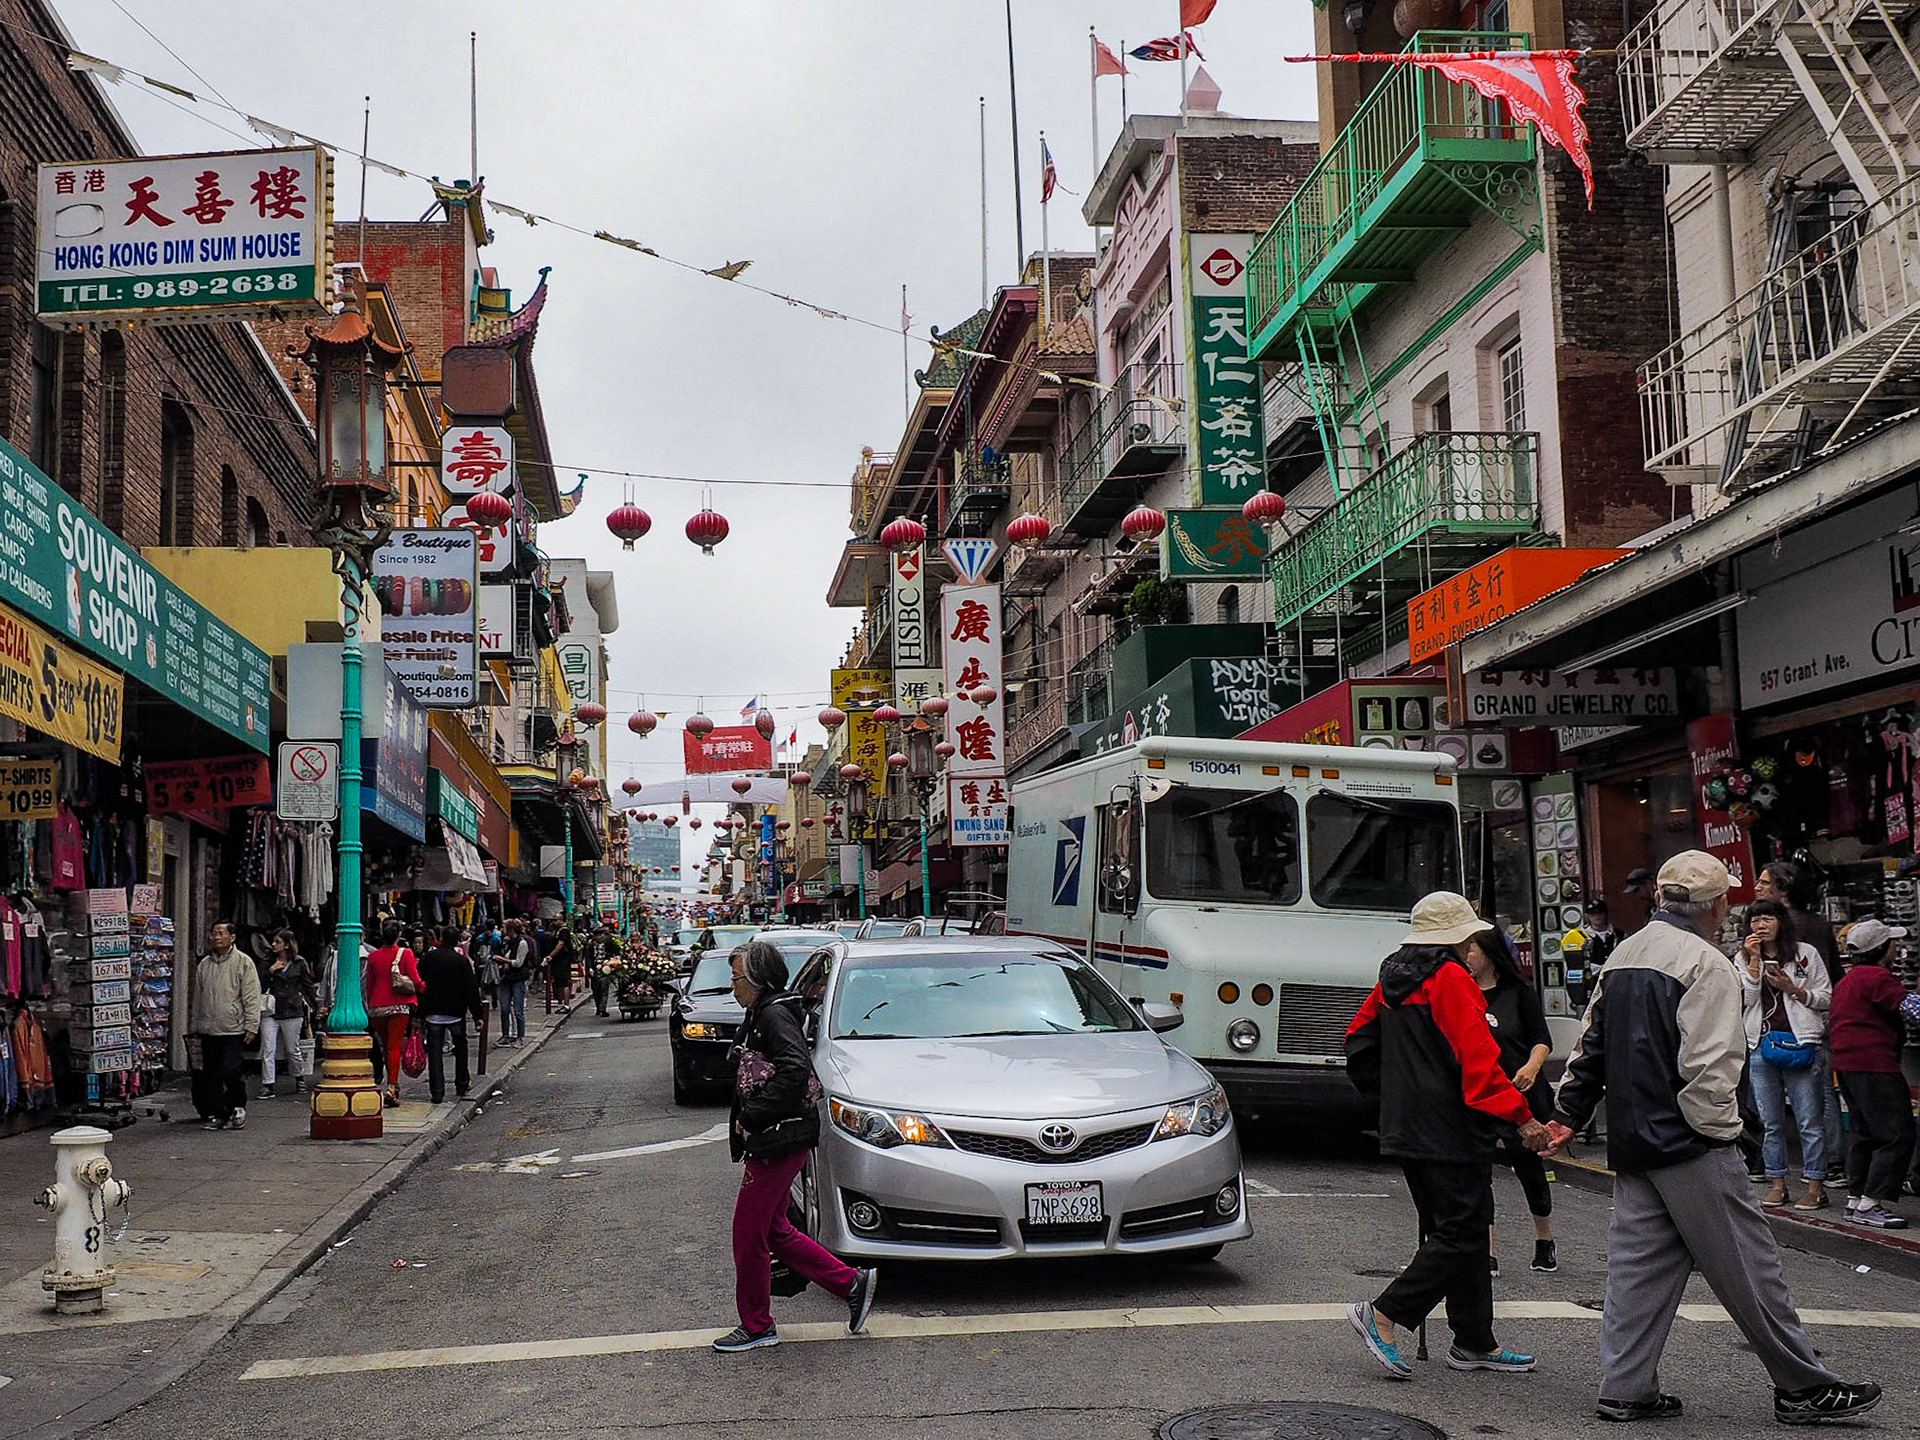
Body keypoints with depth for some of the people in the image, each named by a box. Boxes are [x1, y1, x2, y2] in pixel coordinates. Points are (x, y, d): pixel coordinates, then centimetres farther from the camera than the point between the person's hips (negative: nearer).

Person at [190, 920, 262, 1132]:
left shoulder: (243, 963, -1)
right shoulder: (204, 964, 14)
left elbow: (252, 998, -4)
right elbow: (198, 998, 21)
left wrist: (251, 1026, -10)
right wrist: (194, 1026, 18)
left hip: (234, 1029, -5)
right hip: (209, 1030, 5)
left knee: (229, 1071, -12)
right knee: (210, 1074, 6)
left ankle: (238, 1108, 6)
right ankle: (215, 1114, 14)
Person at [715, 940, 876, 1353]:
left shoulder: (775, 1015, -15)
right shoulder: (762, 1014, 15)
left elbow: (796, 1070, -28)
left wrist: (752, 1115, -22)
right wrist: (748, 1120, 9)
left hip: (779, 1143, -10)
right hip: (768, 1142, 10)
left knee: (748, 1233, -1)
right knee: (773, 1230, 15)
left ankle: (757, 1326, 12)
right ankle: (852, 1283, 19)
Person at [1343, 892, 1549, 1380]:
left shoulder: (1392, 978, 13)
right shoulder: (1451, 979, -14)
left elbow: (1359, 1042, 21)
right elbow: (1479, 1060, -20)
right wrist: (1522, 1117, -18)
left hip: (1404, 1129, 10)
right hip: (1452, 1133, -10)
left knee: (1454, 1229, 14)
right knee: (1462, 1233, -5)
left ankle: (1475, 1342, 19)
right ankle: (1384, 1315, -9)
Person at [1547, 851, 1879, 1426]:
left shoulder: (1623, 955, 14)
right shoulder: (1706, 964, -13)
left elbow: (1591, 1045, 18)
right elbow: (1708, 1065, -20)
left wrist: (1568, 1114, 23)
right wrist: (1719, 1135, -12)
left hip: (1630, 1143, 8)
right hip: (1687, 1143, -8)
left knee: (1638, 1263, 10)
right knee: (1747, 1265, 2)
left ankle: (1625, 1389, 10)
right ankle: (1802, 1386, 11)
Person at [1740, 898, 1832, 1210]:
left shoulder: (1806, 954, 5)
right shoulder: (1744, 959, 11)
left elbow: (1827, 999, 4)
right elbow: (1746, 999, -3)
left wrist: (1793, 988, -9)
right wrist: (1754, 961, -8)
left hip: (1801, 1043, -3)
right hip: (1761, 1044, 3)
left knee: (1810, 1121, -3)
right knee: (1770, 1122, 7)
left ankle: (1816, 1187, 2)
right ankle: (1777, 1183, 16)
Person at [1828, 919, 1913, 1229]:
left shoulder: (1845, 980, 19)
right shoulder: (1877, 977, -13)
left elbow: (1832, 1023, 24)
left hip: (1845, 1062, 11)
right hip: (1874, 1064, -11)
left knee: (1866, 1134, 16)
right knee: (1897, 1135, -9)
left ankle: (1855, 1199, 18)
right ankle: (1871, 1204, -12)